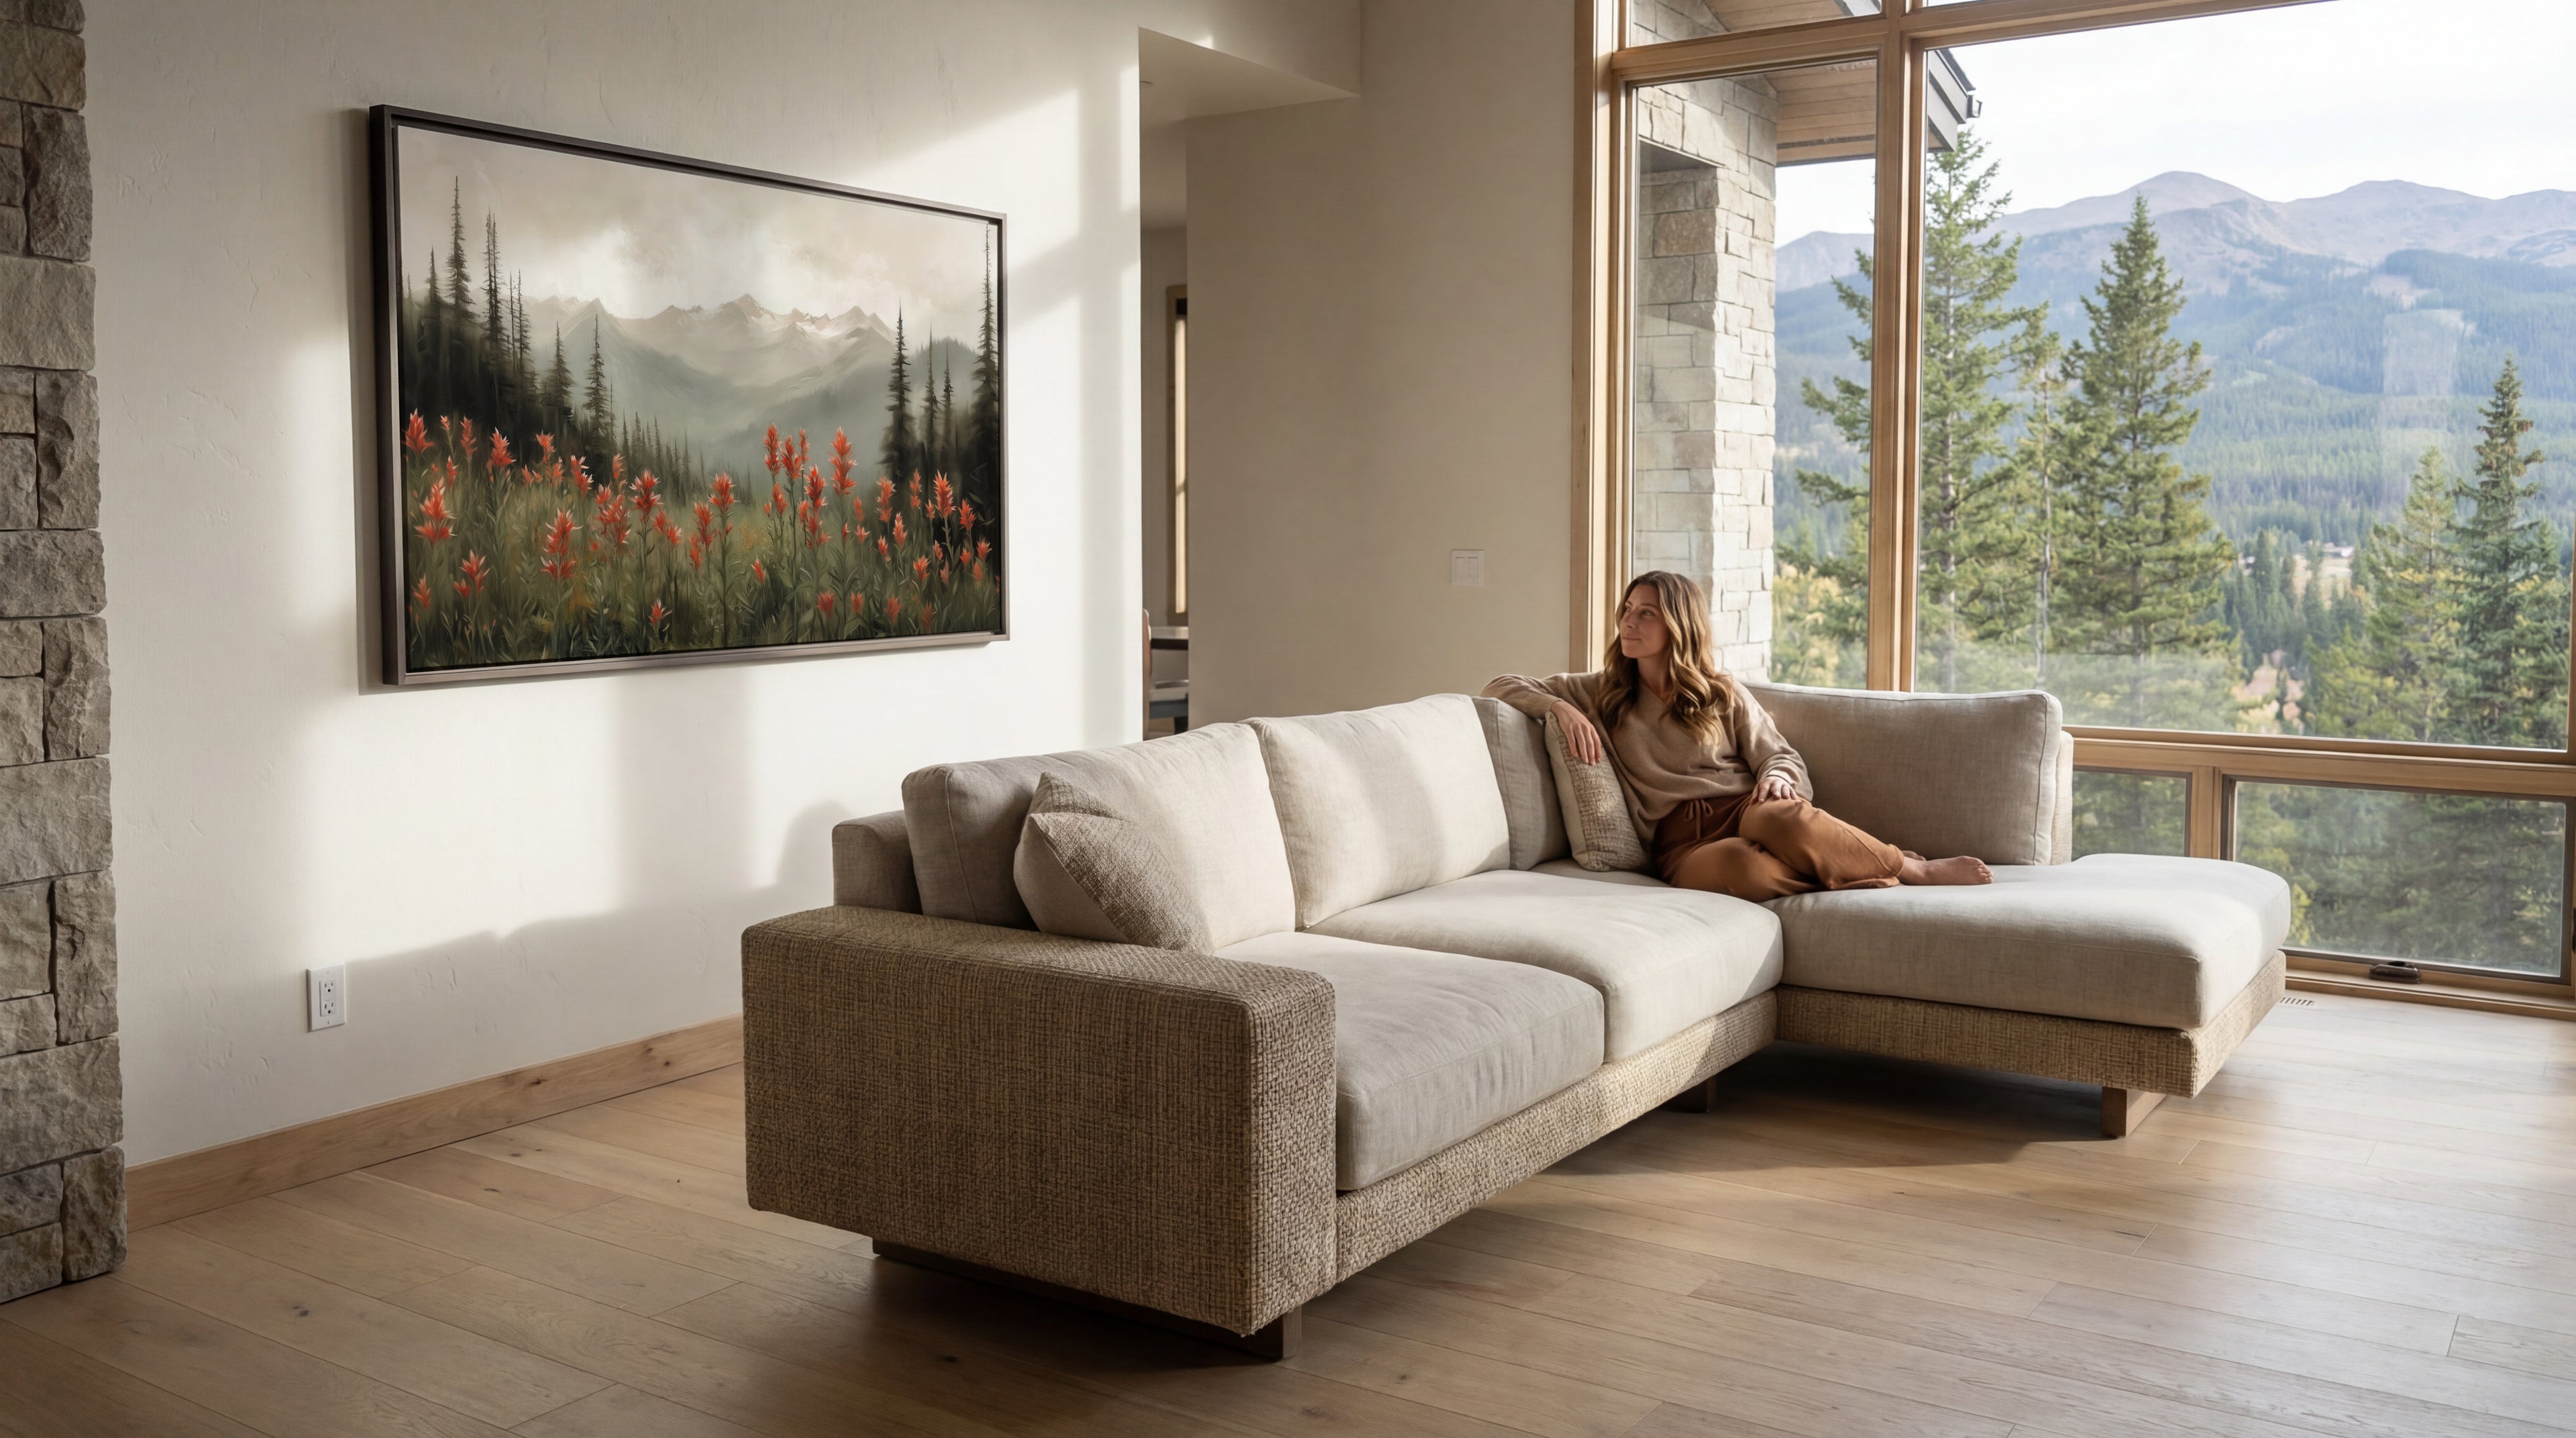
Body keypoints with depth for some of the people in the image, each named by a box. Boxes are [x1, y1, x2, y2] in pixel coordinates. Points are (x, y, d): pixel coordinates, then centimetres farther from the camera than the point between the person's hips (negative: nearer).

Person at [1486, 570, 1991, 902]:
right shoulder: (1600, 694, 17)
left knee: (1783, 819, -40)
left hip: (1744, 809, 1)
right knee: (1741, 864, -40)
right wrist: (1560, 708, -4)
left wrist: (1778, 777, -10)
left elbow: (1783, 757, 14)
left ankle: (1913, 868, -24)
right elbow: (1501, 687, 15)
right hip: (1684, 840, -1)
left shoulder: (1723, 694, 17)